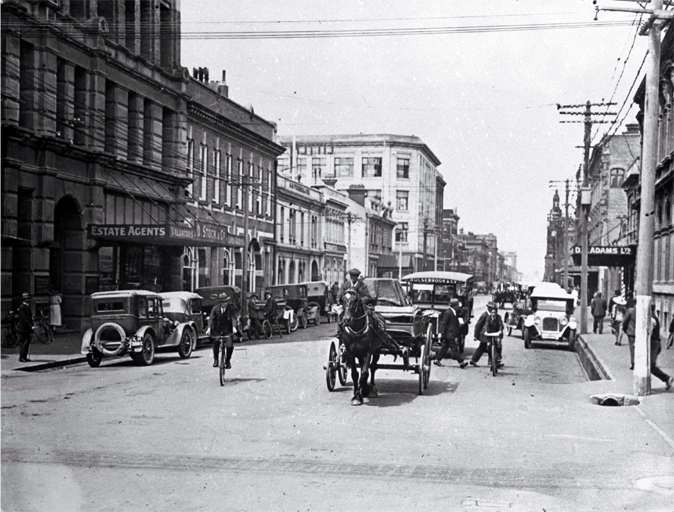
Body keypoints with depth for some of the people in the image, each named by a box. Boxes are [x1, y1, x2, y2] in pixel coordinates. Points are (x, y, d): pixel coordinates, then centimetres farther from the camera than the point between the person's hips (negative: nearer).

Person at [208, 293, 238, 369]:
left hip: (228, 330, -1)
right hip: (217, 330, 1)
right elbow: (211, 318, -9)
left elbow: (233, 318, -13)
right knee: (216, 341, -21)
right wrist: (209, 328, -25)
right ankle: (215, 359, -1)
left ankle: (227, 361, 9)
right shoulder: (215, 309, 0)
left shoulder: (231, 308, -1)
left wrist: (234, 327, -31)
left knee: (230, 345, -16)